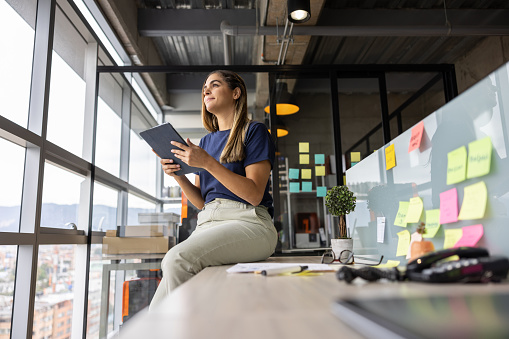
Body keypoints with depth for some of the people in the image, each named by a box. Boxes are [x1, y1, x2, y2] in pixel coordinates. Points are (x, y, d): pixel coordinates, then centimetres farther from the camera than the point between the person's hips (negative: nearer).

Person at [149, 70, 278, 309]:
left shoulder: (254, 131, 3)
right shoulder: (206, 141, 22)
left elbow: (254, 195, -9)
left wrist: (207, 163, -14)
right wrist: (178, 175, 1)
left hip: (247, 222, -5)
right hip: (208, 223, 6)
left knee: (177, 258, -30)